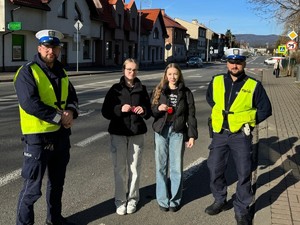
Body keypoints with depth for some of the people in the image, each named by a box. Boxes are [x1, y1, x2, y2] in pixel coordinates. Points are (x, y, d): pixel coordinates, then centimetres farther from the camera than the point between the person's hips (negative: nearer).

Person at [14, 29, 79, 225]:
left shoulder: (61, 72, 11)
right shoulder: (27, 72, -12)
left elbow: (72, 96, 13)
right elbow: (30, 103, -23)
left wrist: (71, 111, -10)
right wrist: (59, 117, -20)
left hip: (61, 135, 8)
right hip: (38, 137, -7)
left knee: (57, 182, 20)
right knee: (32, 187, -2)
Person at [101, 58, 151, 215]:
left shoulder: (142, 89, 6)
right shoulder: (115, 89, 1)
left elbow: (149, 112, 10)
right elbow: (105, 111, -2)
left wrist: (143, 110, -12)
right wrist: (120, 109, -18)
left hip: (137, 133, 1)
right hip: (118, 133, -1)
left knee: (134, 168, 6)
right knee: (120, 168, 3)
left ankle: (132, 199, 21)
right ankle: (120, 200, 15)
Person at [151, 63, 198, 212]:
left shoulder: (185, 92, 3)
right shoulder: (158, 91, 5)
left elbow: (191, 114, 2)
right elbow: (151, 110, 8)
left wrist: (192, 135, -3)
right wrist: (158, 108, -15)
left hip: (178, 132, -1)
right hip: (161, 131, 1)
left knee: (176, 167, 4)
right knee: (161, 166, 4)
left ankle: (175, 199, 18)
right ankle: (162, 199, 17)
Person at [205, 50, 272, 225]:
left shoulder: (254, 85, -7)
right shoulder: (216, 81, 2)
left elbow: (265, 109, 0)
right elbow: (210, 98, 22)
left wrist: (249, 122, -5)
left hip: (241, 135, -3)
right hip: (220, 133, 3)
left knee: (244, 174, 4)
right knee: (215, 169, 10)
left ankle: (242, 210, 20)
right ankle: (220, 201, 32)